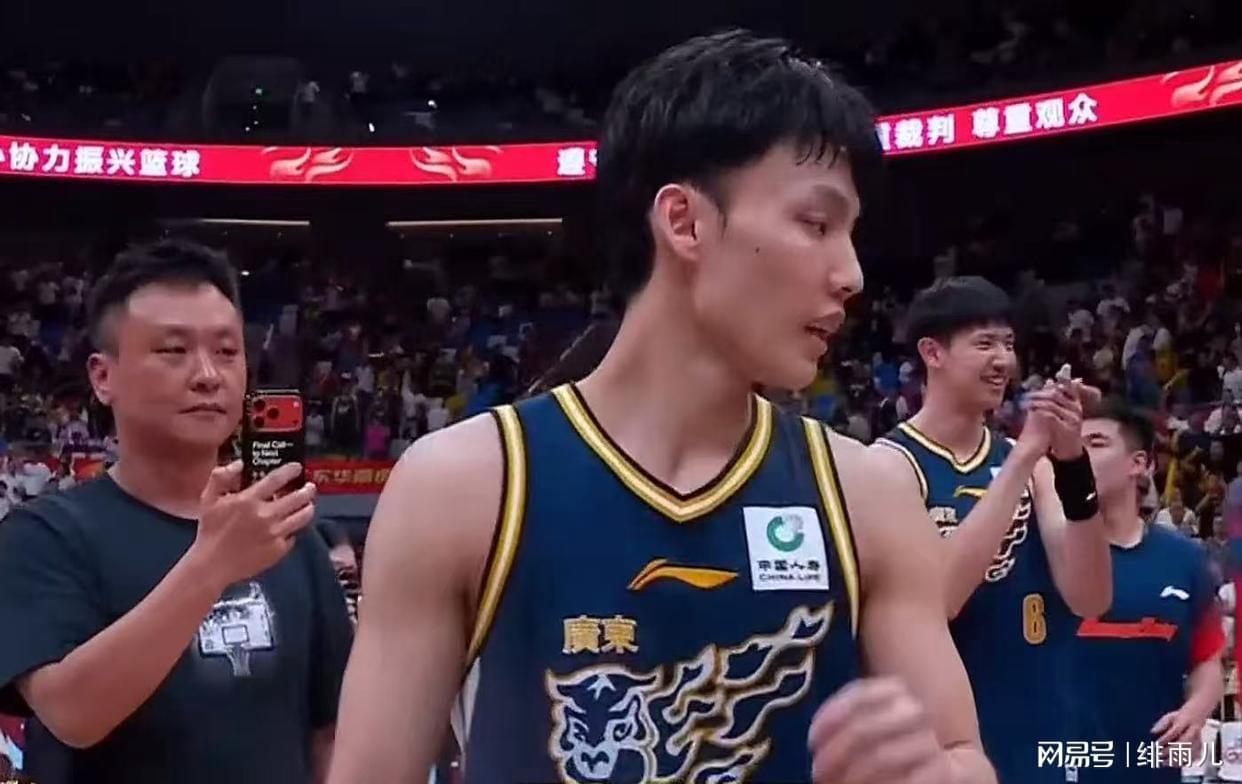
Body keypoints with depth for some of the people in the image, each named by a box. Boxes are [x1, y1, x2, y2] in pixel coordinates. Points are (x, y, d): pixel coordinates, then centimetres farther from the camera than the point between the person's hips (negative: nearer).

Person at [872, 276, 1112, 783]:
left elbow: (1088, 599, -5)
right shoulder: (890, 464, -9)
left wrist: (1072, 462, -16)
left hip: (1038, 743, 5)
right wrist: (1022, 459, -24)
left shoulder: (1026, 462, 6)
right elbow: (932, 599, -25)